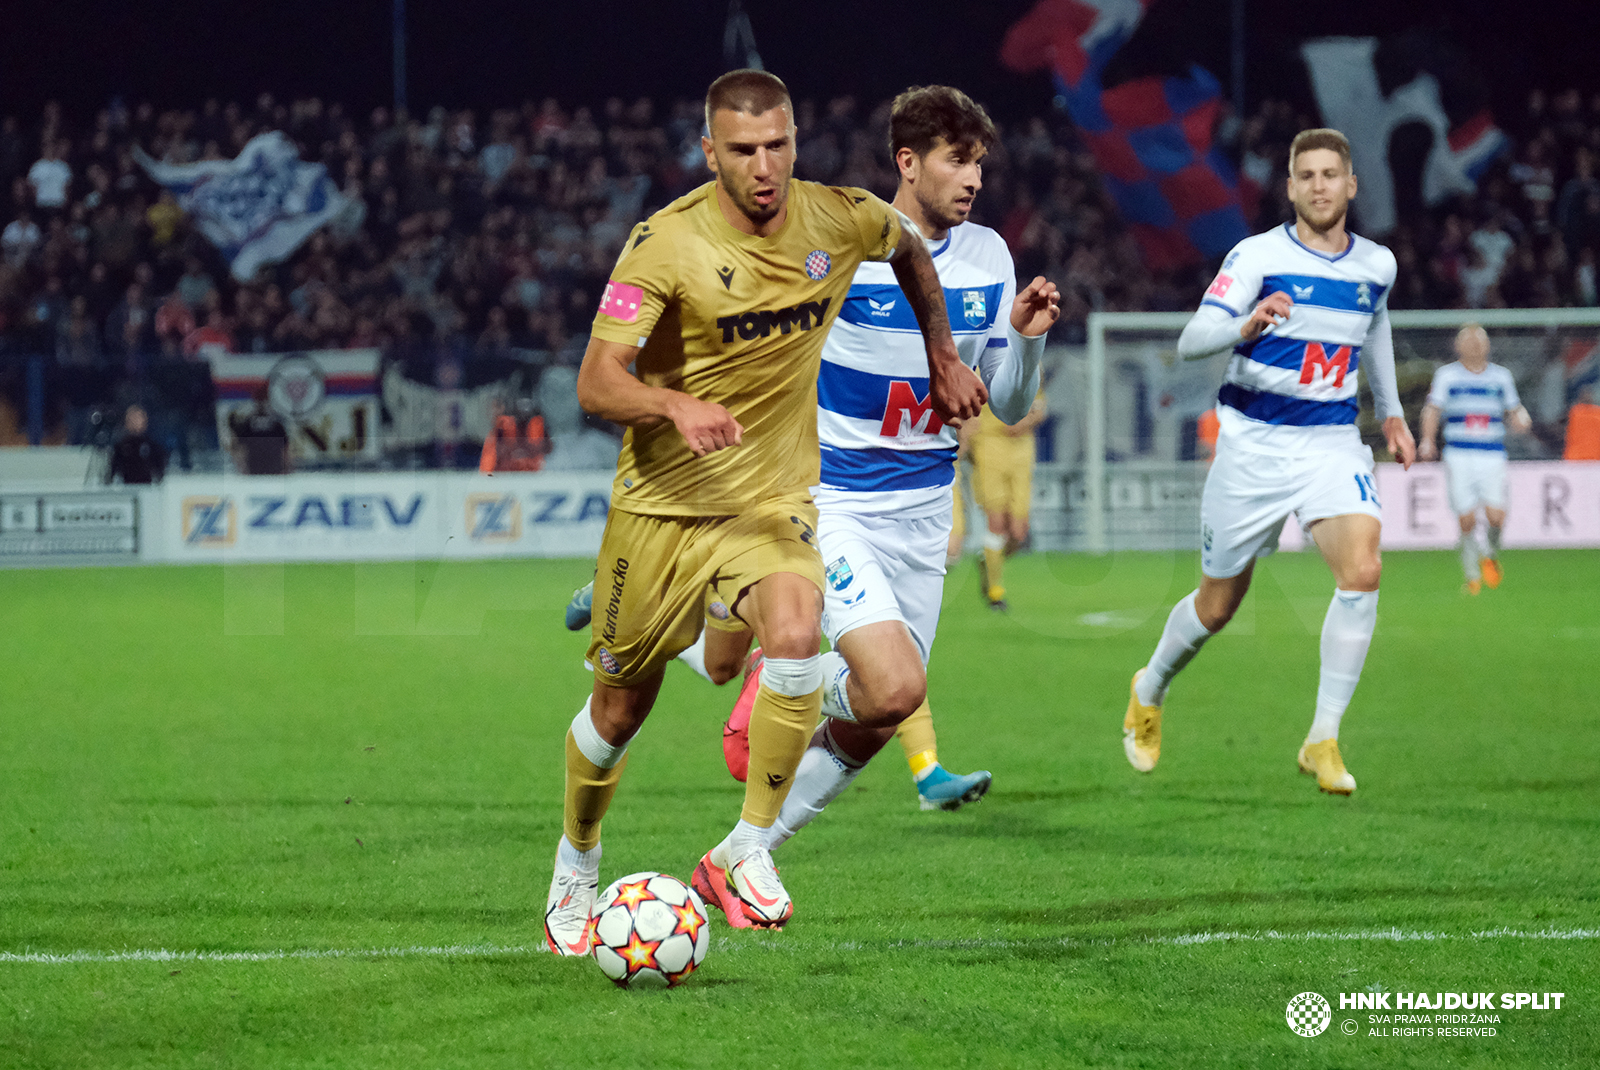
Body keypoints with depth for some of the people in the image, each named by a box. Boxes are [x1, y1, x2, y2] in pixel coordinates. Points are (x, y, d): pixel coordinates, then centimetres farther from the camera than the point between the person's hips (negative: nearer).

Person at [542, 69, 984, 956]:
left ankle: (746, 851, -15)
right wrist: (679, 406, -43)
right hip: (661, 502, -2)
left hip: (774, 500, 2)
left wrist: (943, 358, 19)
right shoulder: (664, 243, -18)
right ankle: (576, 867, 36)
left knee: (795, 638, -28)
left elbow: (910, 250, 20)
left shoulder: (840, 220, -6)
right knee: (620, 708, 8)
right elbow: (596, 384, -25)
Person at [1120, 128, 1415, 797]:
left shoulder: (1377, 265, 5)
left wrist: (1391, 414, 30)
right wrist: (1247, 325, -38)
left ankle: (1323, 740, -15)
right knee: (1218, 603, 9)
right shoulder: (1258, 256, -11)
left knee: (1362, 571, -23)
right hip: (1254, 442, -3)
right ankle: (1149, 692, 40)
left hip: (1332, 441, 3)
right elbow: (1190, 342, -19)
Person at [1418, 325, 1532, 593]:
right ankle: (1472, 576, 12)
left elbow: (1514, 410, 19)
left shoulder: (1501, 376, 12)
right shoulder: (1446, 375, 5)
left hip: (1493, 457, 1)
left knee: (1495, 517, -13)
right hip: (1458, 457, -1)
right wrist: (1427, 441, -14)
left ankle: (1492, 557, 19)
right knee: (1467, 519, -5)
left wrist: (1521, 418, -5)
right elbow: (1433, 408, 1)